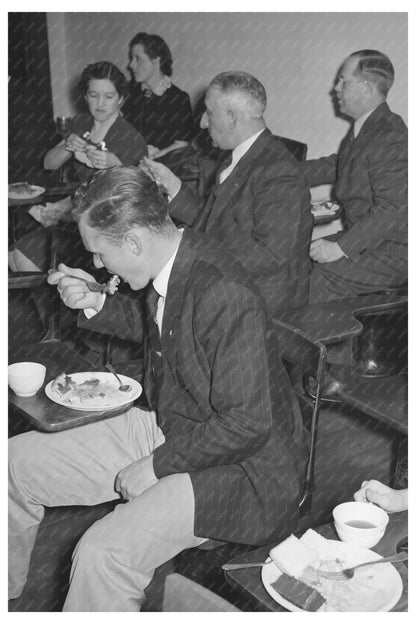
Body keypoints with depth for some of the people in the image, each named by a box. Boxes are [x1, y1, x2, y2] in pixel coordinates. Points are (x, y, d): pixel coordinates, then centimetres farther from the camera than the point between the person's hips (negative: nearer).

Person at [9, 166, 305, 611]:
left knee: (101, 554, -30)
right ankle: (10, 591, 32)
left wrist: (157, 466, -18)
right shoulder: (168, 266, -3)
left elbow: (246, 426, -26)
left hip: (233, 464, -9)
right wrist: (96, 305, 3)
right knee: (18, 462, 8)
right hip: (165, 428, 9)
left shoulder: (225, 295, -30)